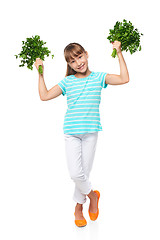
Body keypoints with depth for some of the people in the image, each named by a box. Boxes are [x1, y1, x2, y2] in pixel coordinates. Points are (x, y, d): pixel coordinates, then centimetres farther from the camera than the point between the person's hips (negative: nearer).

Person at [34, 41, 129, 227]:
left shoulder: (98, 77, 5)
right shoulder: (67, 82, 5)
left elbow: (124, 79, -4)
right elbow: (44, 96, 3)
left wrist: (119, 53, -3)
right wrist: (41, 73, 4)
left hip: (90, 131, 0)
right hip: (71, 132, 0)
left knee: (84, 171, 5)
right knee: (75, 173, -10)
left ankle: (79, 206, 29)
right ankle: (92, 195, 21)